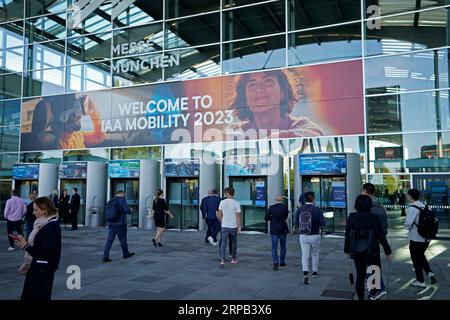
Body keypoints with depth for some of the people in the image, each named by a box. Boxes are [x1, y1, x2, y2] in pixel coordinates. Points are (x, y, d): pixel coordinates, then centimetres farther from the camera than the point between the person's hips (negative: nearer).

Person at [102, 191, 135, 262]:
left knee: (109, 240, 3)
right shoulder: (122, 199, -8)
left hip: (111, 223, 6)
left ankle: (105, 256, -4)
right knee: (123, 239, 10)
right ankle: (125, 254, 25)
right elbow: (126, 209, -17)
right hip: (120, 223, -5)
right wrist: (129, 212, 3)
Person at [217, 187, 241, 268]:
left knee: (223, 243, 0)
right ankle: (233, 259, 29)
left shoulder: (222, 202, -3)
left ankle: (222, 260, -14)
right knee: (234, 243, 17)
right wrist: (239, 227, -4)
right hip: (234, 226, -1)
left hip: (224, 226, 1)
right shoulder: (236, 203, -9)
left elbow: (220, 214, 7)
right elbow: (238, 216, -10)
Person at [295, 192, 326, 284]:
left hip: (303, 236, 1)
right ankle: (315, 272, 35)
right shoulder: (317, 210, -12)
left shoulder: (299, 210, -6)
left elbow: (296, 223, -1)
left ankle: (305, 274, -12)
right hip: (315, 236, -1)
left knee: (305, 256, 5)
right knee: (315, 254, 21)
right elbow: (323, 223, -11)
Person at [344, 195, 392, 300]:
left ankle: (360, 298, 18)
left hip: (356, 252, 2)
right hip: (371, 252, -2)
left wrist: (347, 250, 12)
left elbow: (347, 235, -1)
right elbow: (381, 236, -7)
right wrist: (387, 251, 3)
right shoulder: (374, 218, -11)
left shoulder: (351, 217, -6)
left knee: (360, 276, 12)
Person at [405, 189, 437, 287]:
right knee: (421, 256, 27)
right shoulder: (424, 206, 3)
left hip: (416, 239, -7)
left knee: (416, 259, 9)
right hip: (426, 238, 7)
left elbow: (408, 223, -27)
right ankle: (430, 273, 12)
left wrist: (407, 225, -5)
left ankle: (420, 281, 18)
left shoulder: (412, 208, -19)